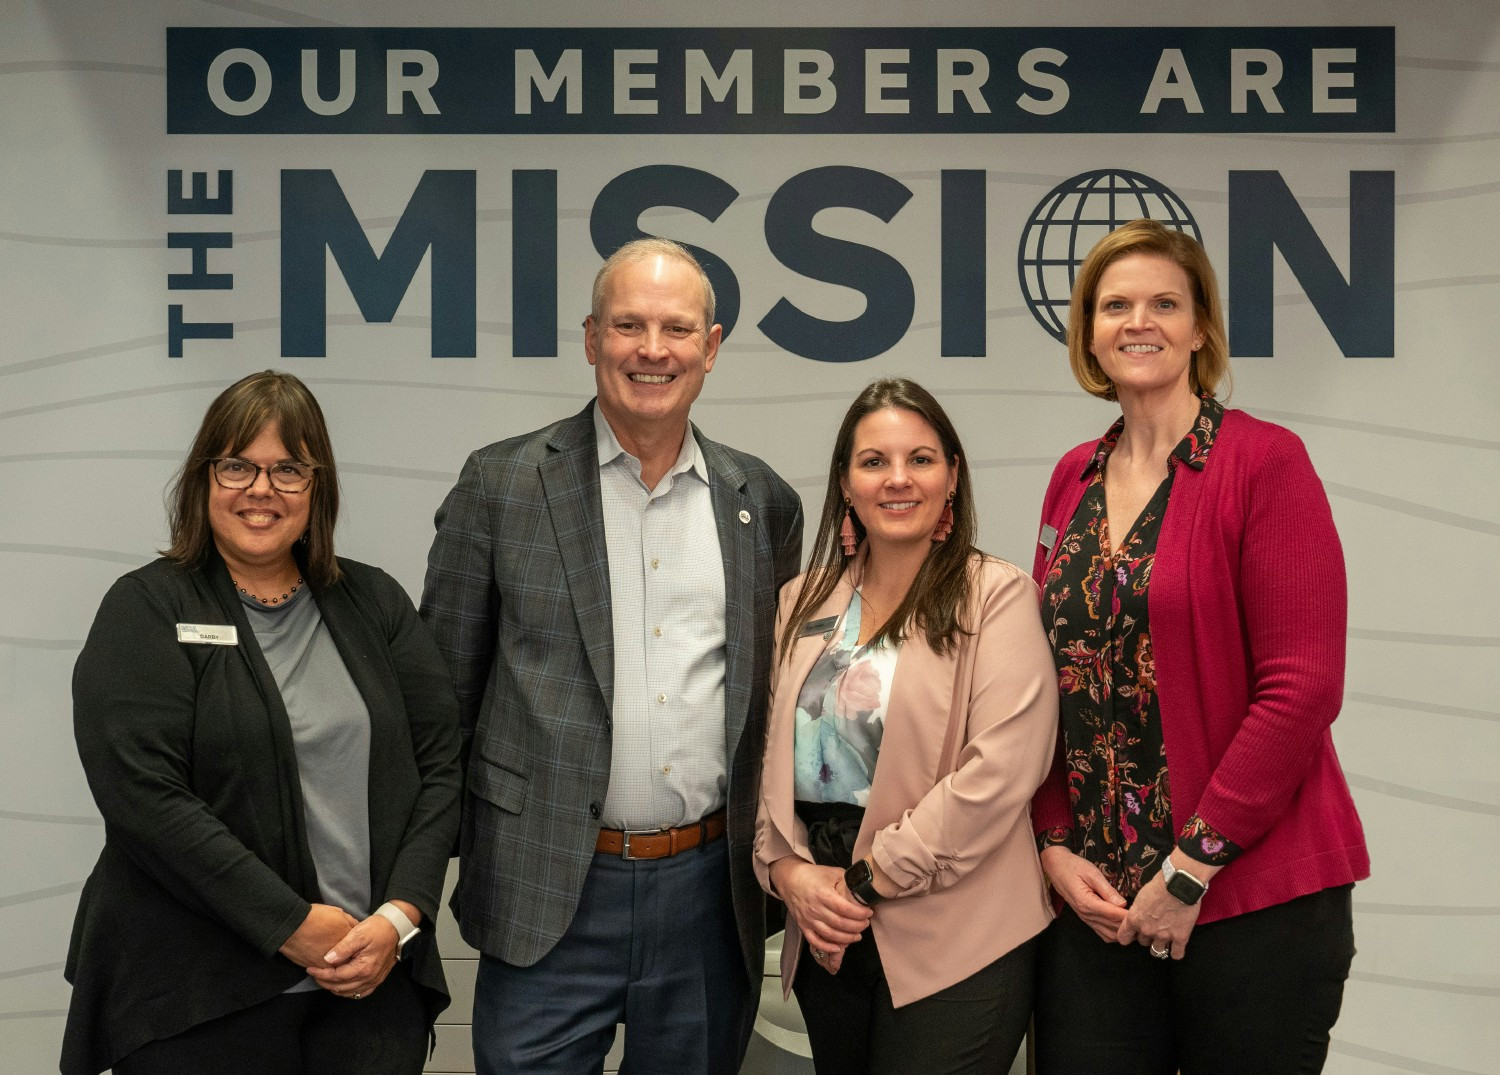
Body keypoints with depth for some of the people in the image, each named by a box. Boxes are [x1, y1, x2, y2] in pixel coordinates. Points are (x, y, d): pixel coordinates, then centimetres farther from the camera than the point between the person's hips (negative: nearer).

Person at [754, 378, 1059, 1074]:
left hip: (953, 946, -5)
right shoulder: (803, 604, 10)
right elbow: (770, 752, 11)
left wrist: (869, 879, -13)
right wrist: (786, 870, -6)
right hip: (825, 940, 5)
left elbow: (1000, 768, -15)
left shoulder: (997, 595, -6)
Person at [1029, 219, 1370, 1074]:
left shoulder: (1265, 461, -8)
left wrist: (1191, 869, -14)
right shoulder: (1073, 479, 9)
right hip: (1095, 898, 5)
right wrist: (1055, 844, 0)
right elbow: (1048, 679, 11)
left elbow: (1302, 688, -14)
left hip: (1253, 899, -4)